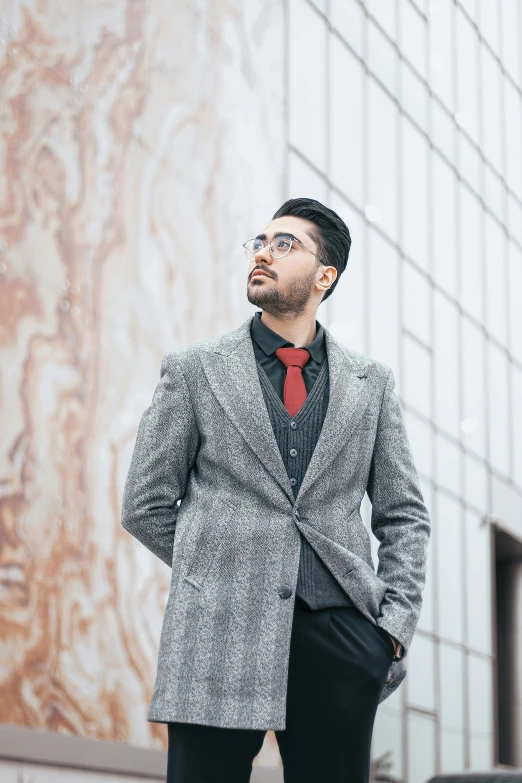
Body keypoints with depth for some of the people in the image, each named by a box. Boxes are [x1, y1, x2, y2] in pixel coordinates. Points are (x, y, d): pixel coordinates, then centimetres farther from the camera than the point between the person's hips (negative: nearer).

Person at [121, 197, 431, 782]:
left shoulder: (370, 383, 14)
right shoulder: (193, 370, 9)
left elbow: (404, 514, 16)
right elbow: (146, 505, 11)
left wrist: (396, 624, 4)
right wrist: (223, 574, 7)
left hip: (340, 636, 2)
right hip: (218, 639, -1)